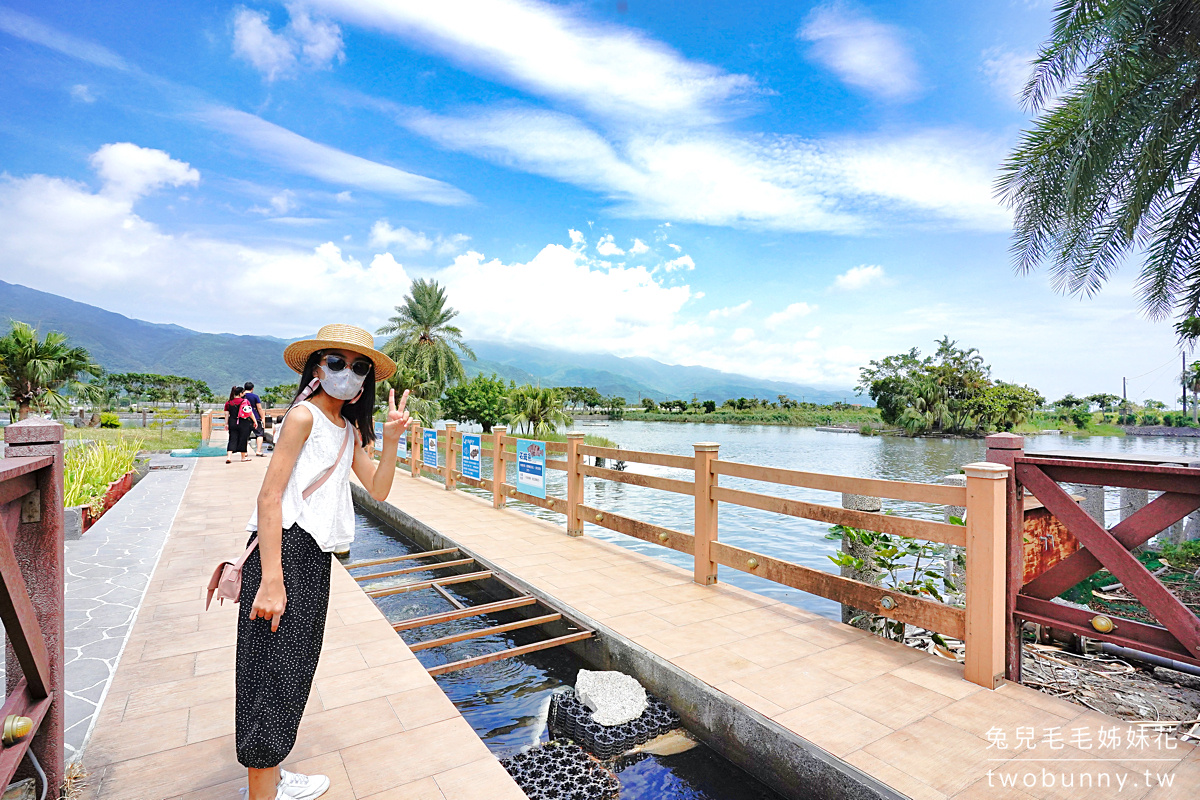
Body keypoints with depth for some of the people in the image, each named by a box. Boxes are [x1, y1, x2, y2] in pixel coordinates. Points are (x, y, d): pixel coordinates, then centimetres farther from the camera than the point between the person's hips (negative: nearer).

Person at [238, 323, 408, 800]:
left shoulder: (350, 429, 14)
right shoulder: (304, 415, -11)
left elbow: (378, 490, 10)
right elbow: (269, 497, -17)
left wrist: (390, 439, -5)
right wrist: (272, 579, -22)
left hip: (315, 557, 9)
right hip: (285, 550, -9)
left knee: (294, 670, 19)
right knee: (273, 673, -1)